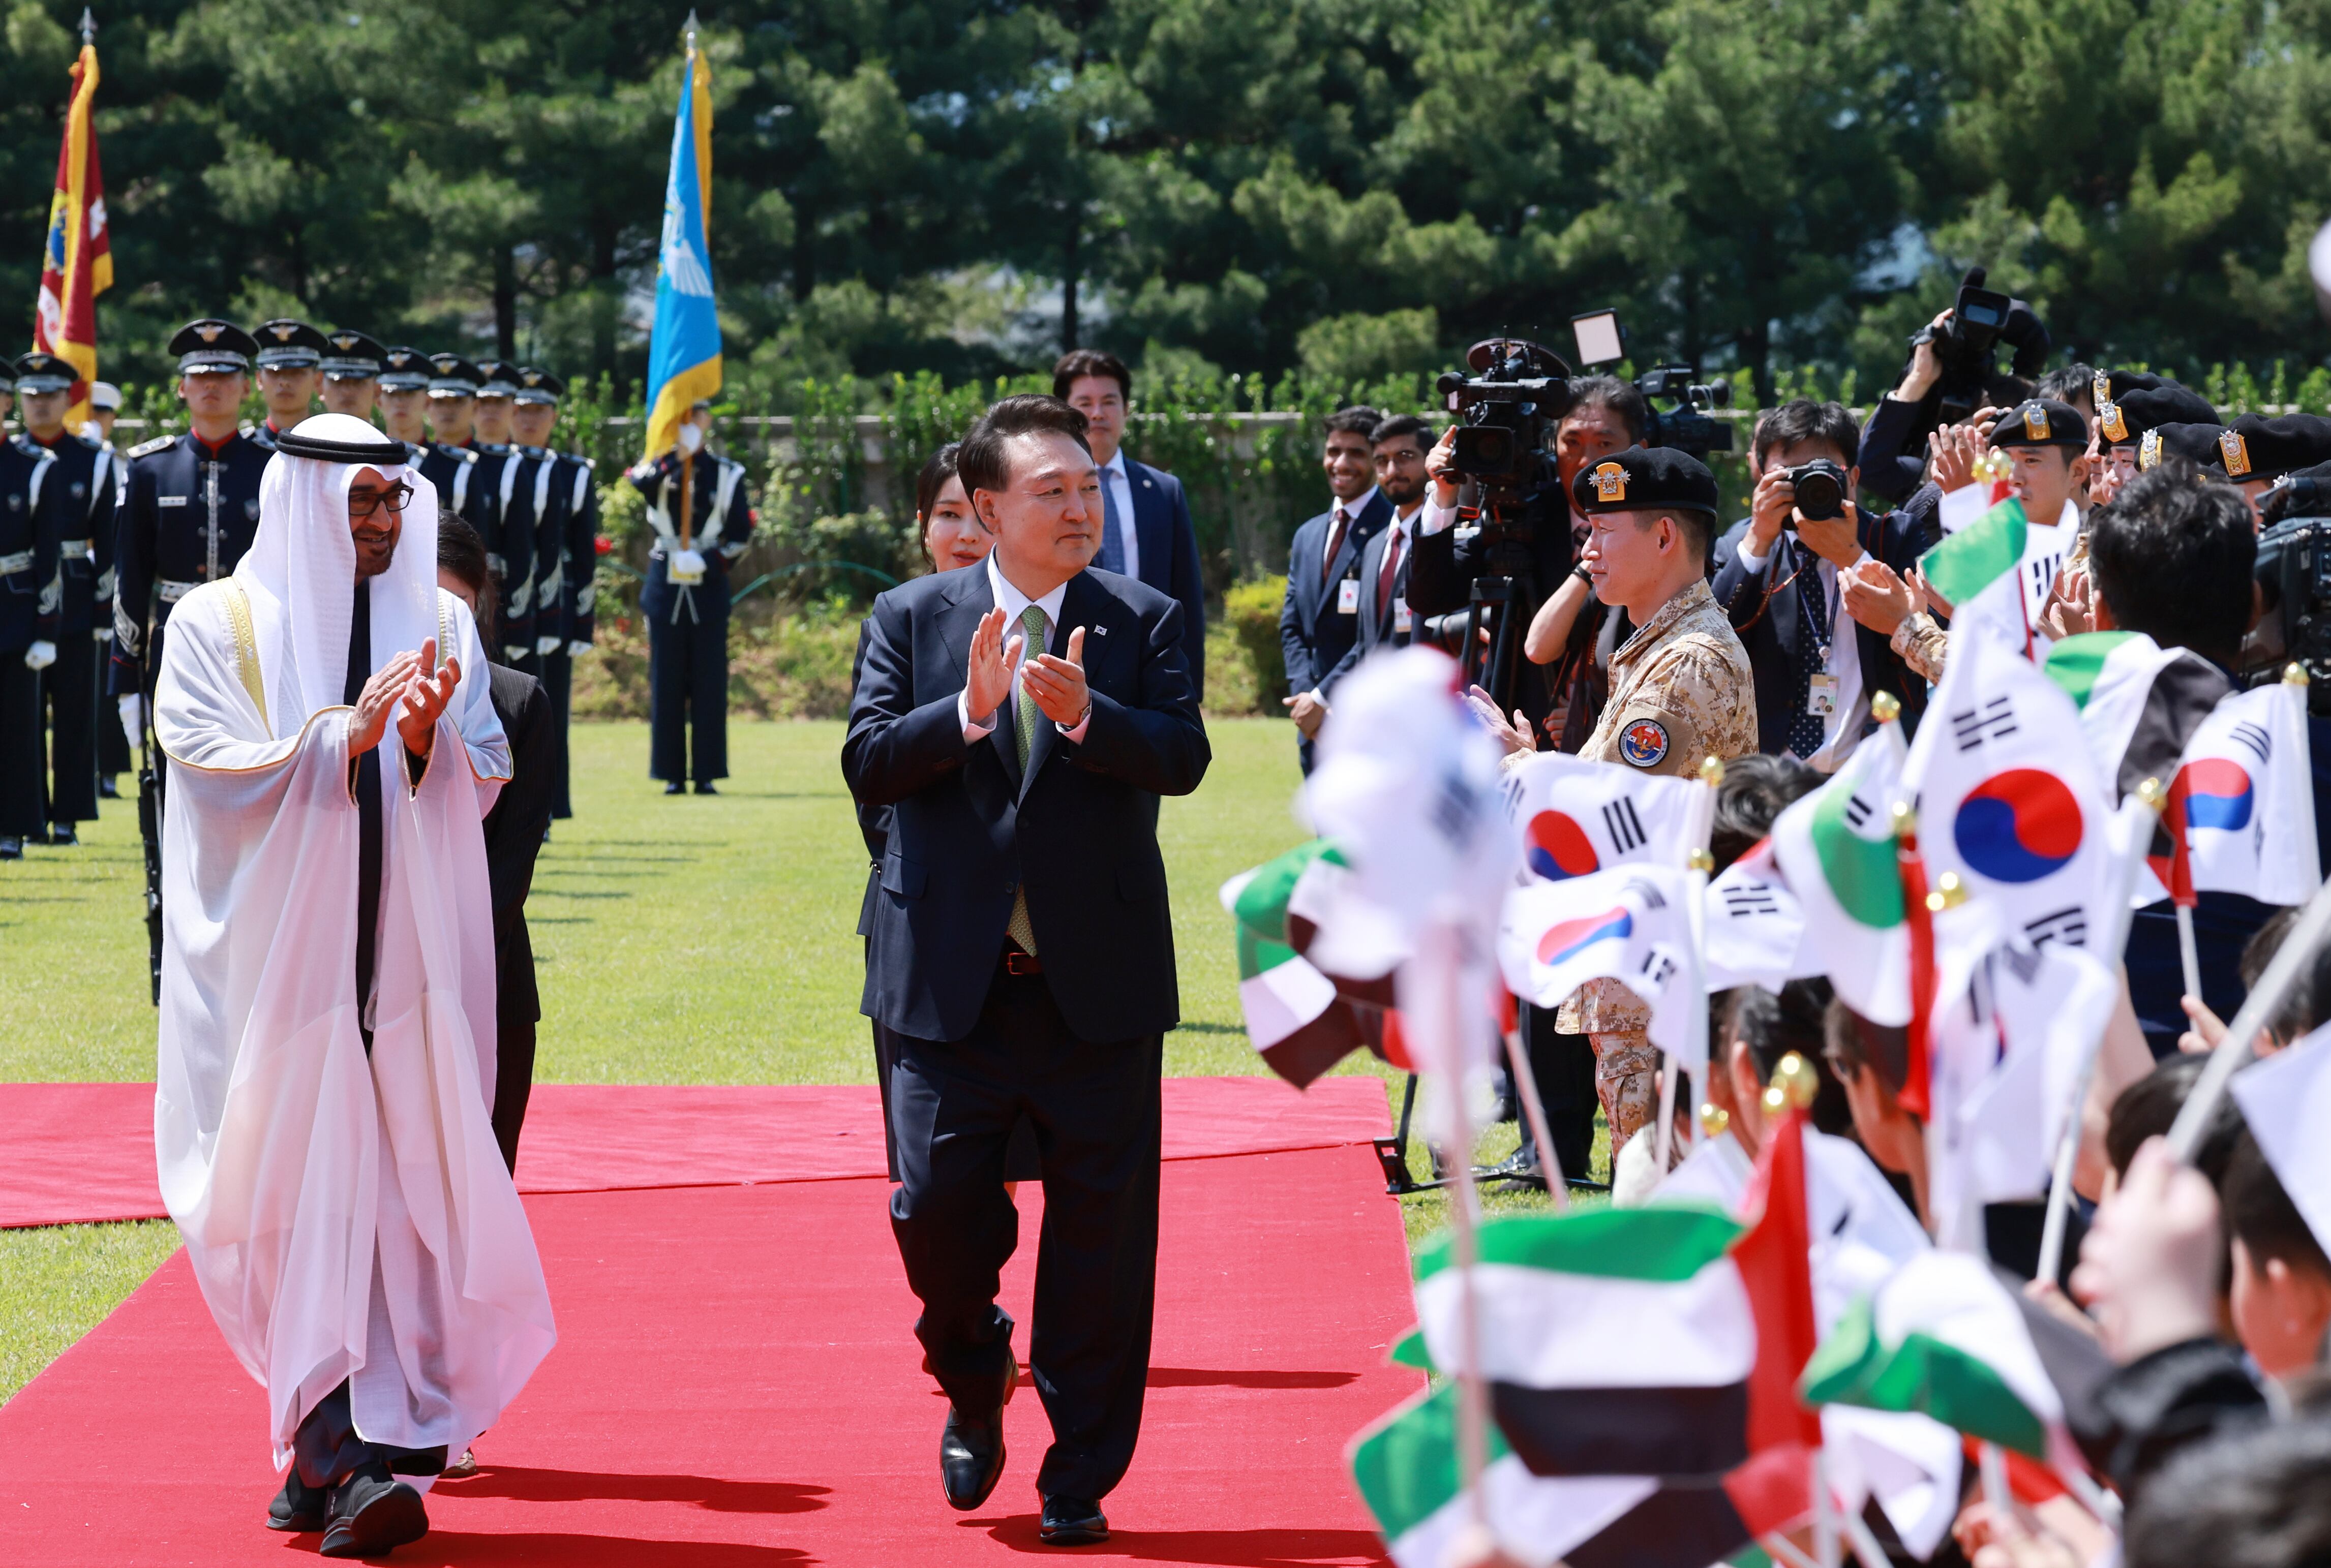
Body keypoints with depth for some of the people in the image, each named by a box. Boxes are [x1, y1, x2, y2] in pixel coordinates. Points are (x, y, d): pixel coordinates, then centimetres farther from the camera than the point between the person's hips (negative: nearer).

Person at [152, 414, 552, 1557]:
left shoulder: (438, 623, 12)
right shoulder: (218, 625, 3)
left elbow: (487, 779, 8)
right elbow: (215, 768, -6)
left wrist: (425, 741, -14)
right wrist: (347, 733, -17)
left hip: (409, 959, 2)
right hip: (280, 958, -2)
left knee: (399, 1195, -6)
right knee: (299, 1198, -8)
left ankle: (358, 1451, -5)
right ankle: (335, 1449, -7)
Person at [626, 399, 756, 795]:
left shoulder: (727, 474, 6)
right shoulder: (658, 467, 5)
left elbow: (741, 534, 4)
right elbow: (640, 481, -20)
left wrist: (709, 561, -10)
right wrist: (676, 455, -26)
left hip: (709, 588, 0)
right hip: (664, 587, 0)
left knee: (709, 684, 0)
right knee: (667, 684, 1)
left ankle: (707, 773, 5)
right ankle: (672, 774, 6)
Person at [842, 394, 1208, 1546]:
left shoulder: (1142, 621, 4)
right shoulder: (913, 618, 5)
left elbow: (1184, 757, -11)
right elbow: (867, 762, -7)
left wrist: (1085, 713, -27)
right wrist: (967, 710, -22)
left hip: (1099, 980, 0)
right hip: (952, 979, 0)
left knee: (1099, 1233, 3)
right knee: (935, 1204, -5)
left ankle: (1080, 1480, 14)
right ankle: (973, 1381, 27)